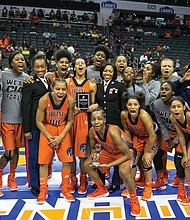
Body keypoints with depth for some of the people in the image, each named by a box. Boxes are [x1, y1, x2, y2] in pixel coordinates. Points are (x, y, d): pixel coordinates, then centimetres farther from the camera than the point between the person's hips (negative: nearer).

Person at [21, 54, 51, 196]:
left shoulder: (48, 81, 13)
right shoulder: (30, 83, -9)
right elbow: (25, 106, -11)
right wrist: (27, 129, -14)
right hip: (34, 124, -6)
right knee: (33, 155, 4)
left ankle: (42, 182, 29)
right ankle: (34, 185, 19)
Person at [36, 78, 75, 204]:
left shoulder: (70, 100, -19)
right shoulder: (44, 99, -22)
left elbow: (70, 121, -6)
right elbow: (39, 121, -11)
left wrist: (60, 137, -12)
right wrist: (50, 137, -14)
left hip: (63, 130, 1)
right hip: (47, 130, -1)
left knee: (67, 160, 0)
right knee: (43, 161, -1)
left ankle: (65, 190, 19)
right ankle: (43, 191, 17)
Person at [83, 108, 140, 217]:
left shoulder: (112, 131, -37)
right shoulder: (92, 131, -18)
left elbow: (128, 155, -32)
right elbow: (93, 147, 3)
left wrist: (108, 165, -33)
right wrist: (94, 154, -22)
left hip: (126, 152, -7)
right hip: (109, 151, 7)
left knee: (123, 172, -36)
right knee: (87, 165, 0)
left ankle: (134, 199, -7)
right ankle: (102, 189, 24)